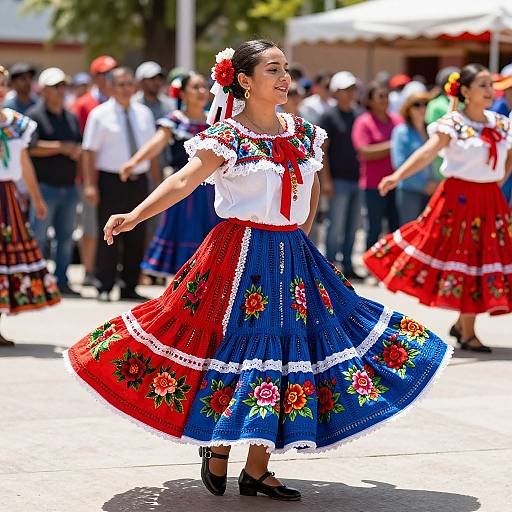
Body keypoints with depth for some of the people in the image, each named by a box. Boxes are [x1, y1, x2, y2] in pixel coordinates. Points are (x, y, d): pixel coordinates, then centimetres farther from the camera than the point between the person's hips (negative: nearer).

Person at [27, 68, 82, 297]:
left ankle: (62, 281, 17)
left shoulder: (71, 117, 16)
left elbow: (81, 147, 18)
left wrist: (78, 151, -5)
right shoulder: (34, 116, -4)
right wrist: (62, 148, -15)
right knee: (38, 236, -4)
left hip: (69, 186, 7)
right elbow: (32, 147, -16)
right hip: (45, 186, -7)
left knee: (66, 237, 10)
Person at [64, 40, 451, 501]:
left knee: (288, 351, 5)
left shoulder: (303, 133, 8)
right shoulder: (226, 136, -10)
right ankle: (217, 451, 16)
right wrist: (134, 216, -34)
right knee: (238, 345, -6)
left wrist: (302, 233, 15)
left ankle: (257, 471, 14)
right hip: (242, 257, -6)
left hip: (293, 256, 6)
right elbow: (184, 181, -21)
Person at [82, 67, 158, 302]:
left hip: (139, 182, 5)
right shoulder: (100, 114, -2)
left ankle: (129, 288, 16)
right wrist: (90, 185, -13)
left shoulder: (144, 113, 12)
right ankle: (104, 288, 2)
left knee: (136, 238, 8)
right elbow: (90, 152, -6)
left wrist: (158, 181, 11)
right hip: (111, 182, -5)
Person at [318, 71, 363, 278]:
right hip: (339, 179, -5)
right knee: (336, 226, -3)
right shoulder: (329, 116, -3)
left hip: (358, 178, 5)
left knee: (352, 226, 9)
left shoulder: (360, 115, 12)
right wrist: (326, 180, -12)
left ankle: (348, 266, 17)